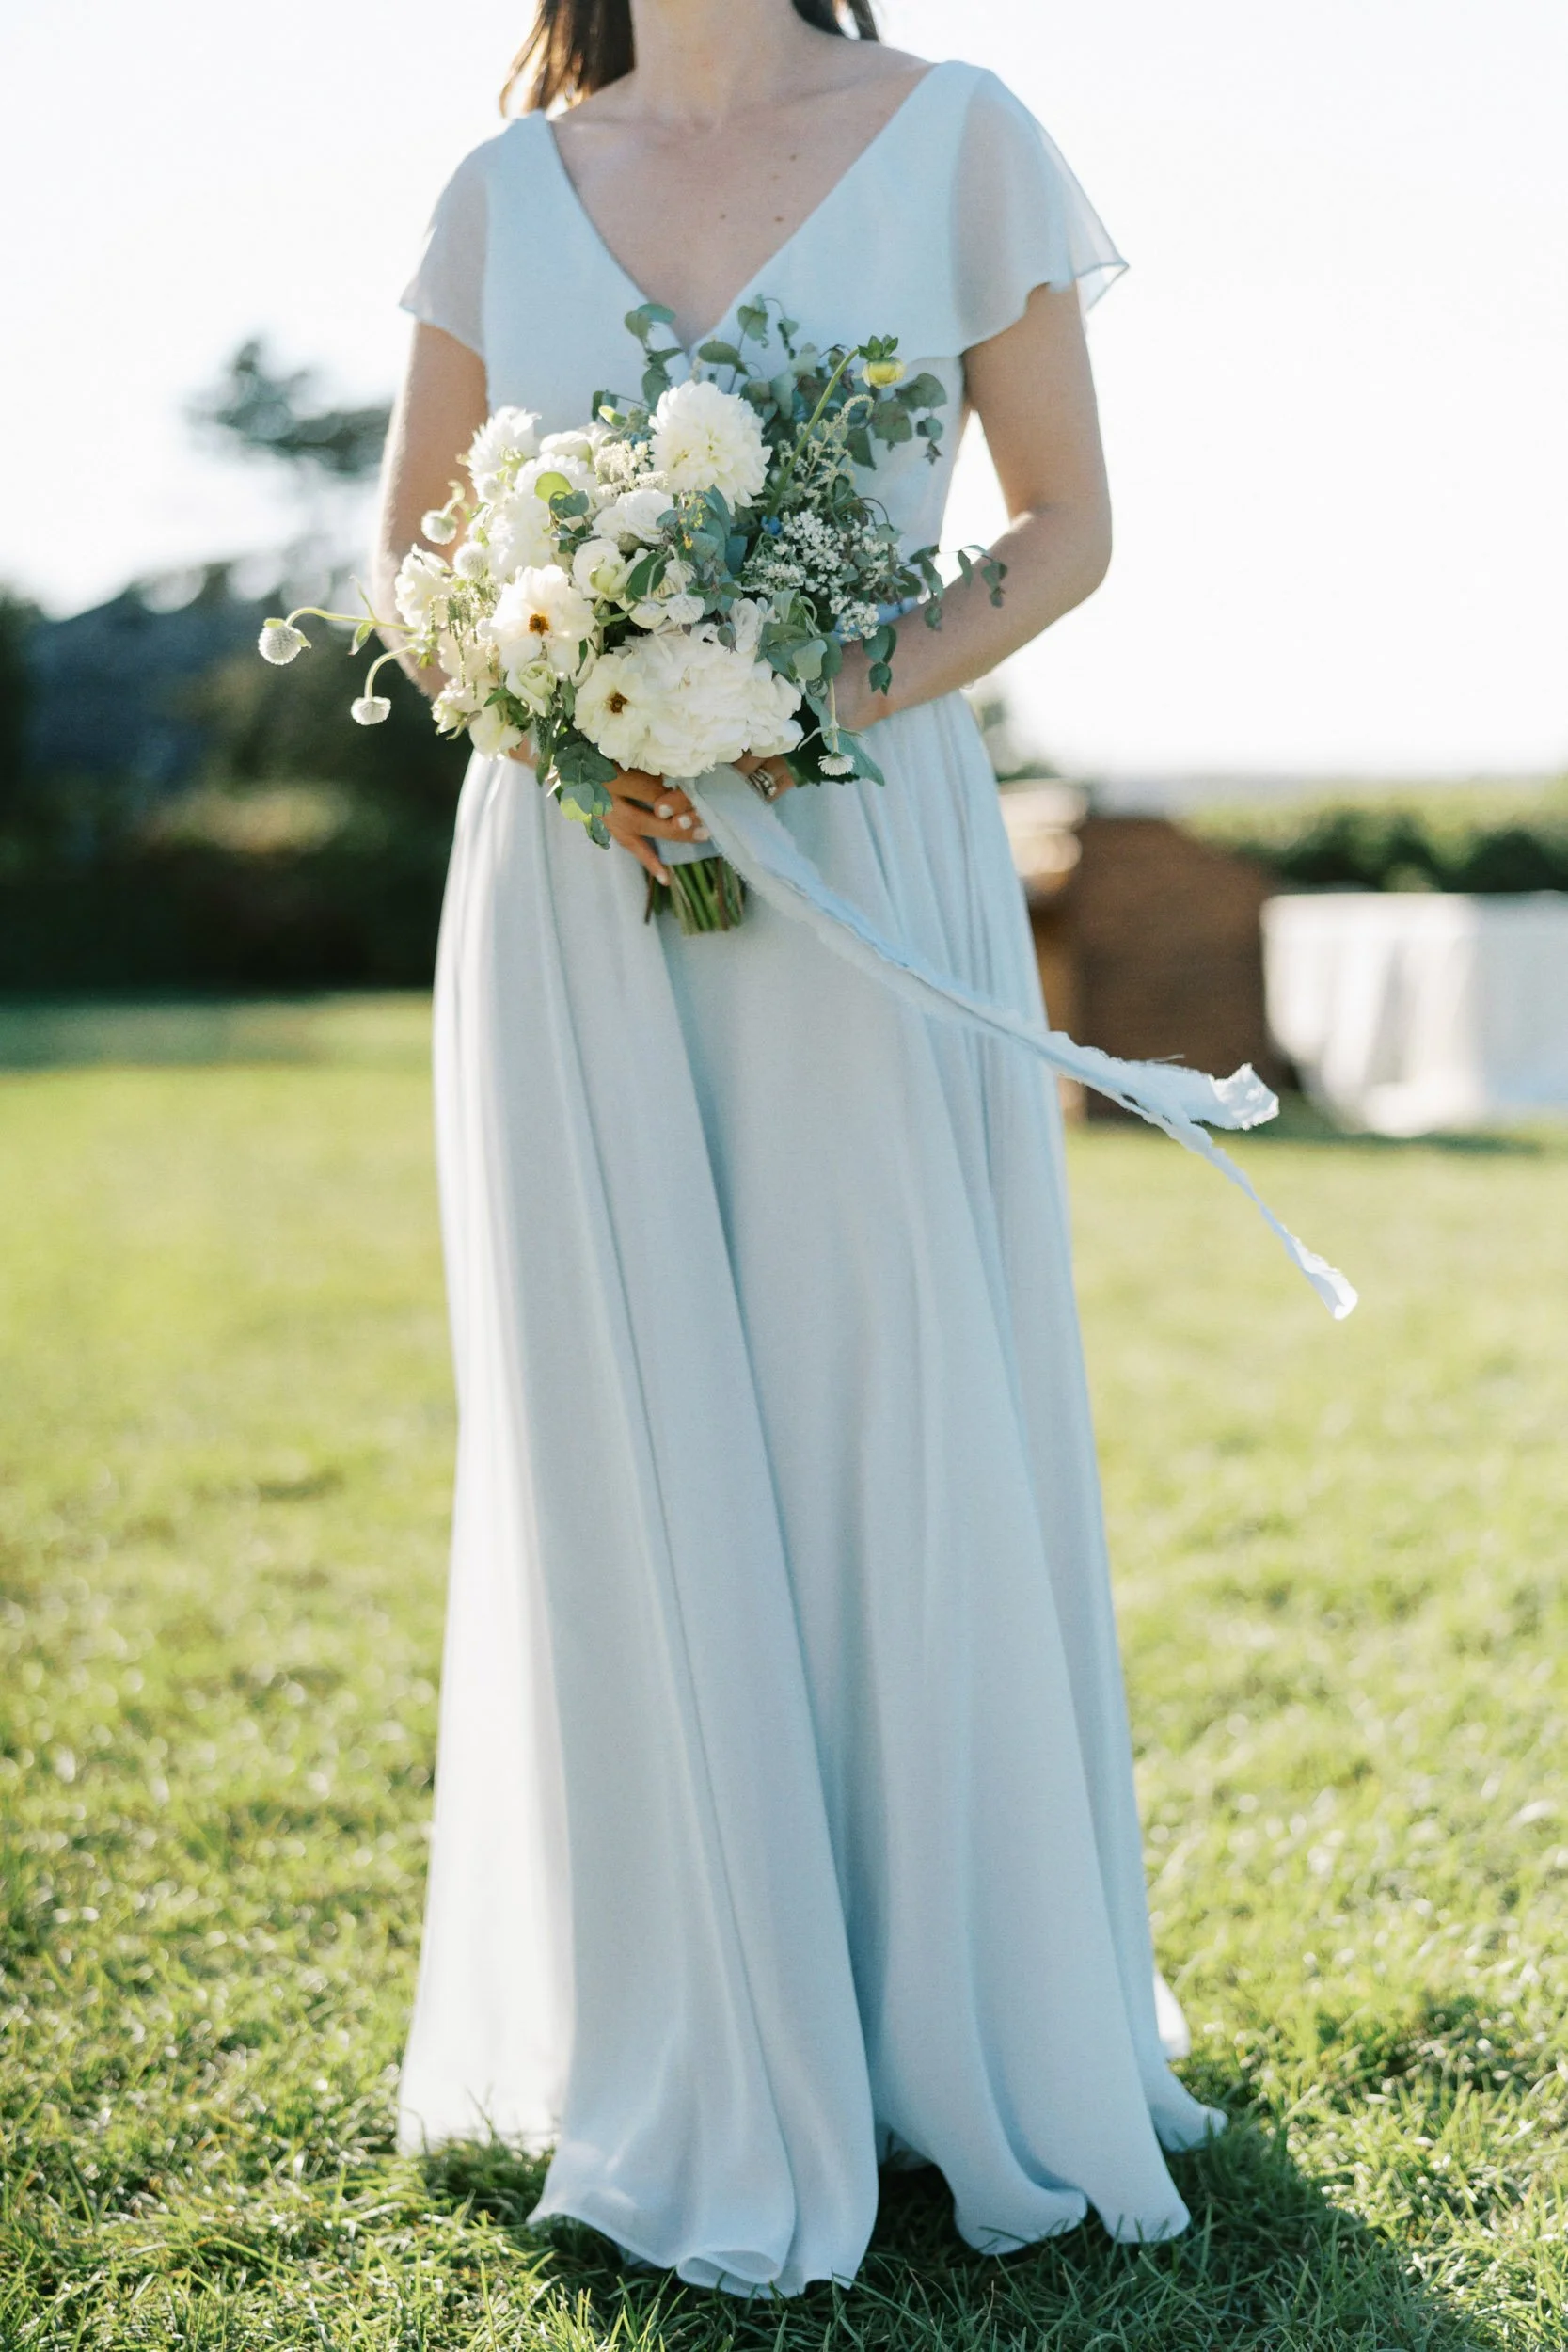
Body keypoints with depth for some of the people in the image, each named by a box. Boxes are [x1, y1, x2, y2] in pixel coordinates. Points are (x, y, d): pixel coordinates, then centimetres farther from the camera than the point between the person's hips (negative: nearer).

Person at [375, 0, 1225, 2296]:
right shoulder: (509, 190, 10)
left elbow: (1069, 520, 4)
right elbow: (411, 556, 14)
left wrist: (830, 704, -12)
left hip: (865, 862, -1)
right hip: (573, 887, 2)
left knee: (911, 1438, -1)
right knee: (633, 1459, 2)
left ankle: (966, 2025, 17)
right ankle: (701, 2095, 14)